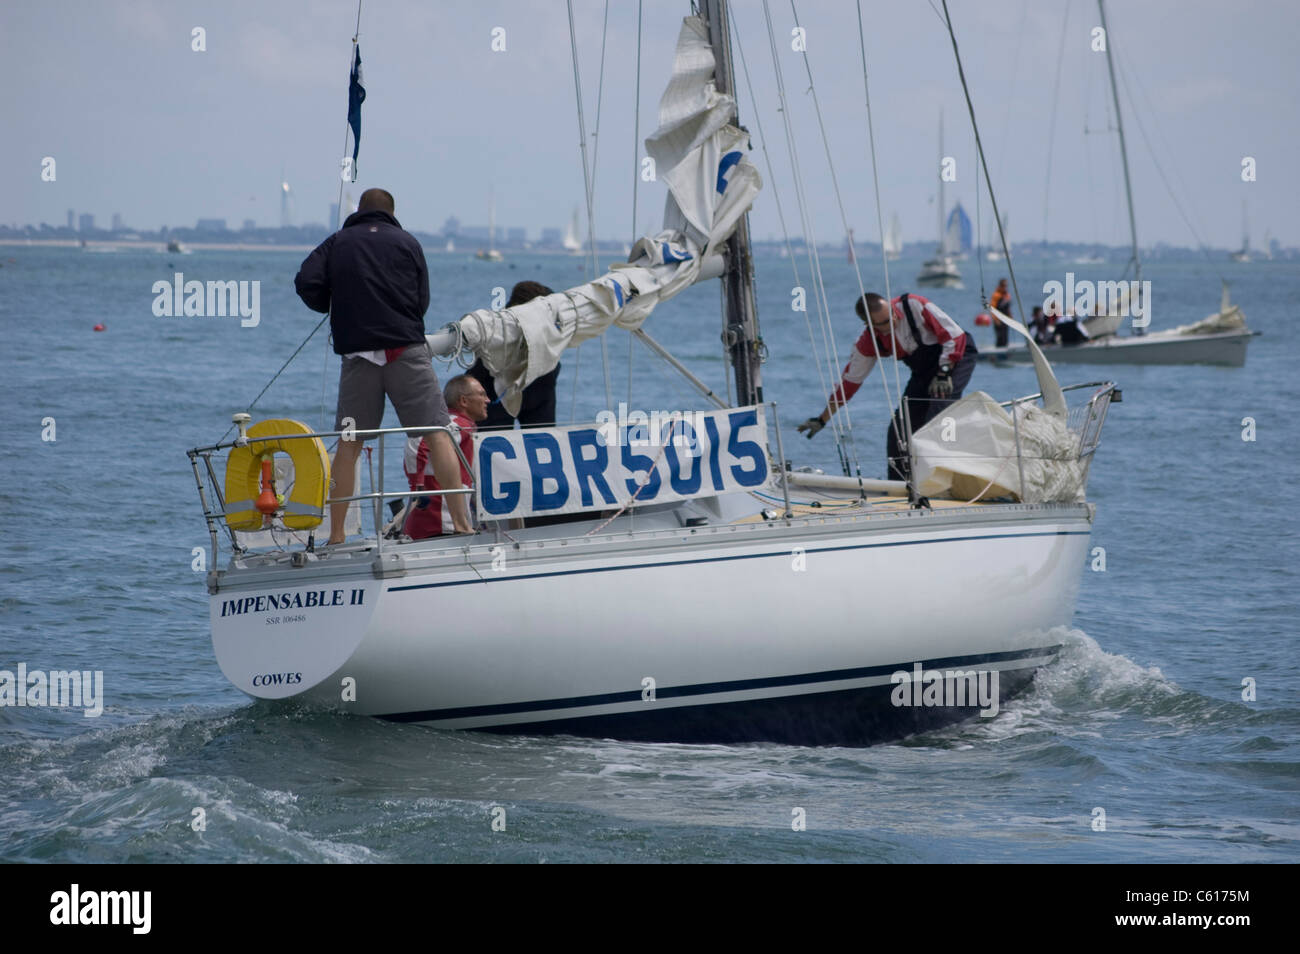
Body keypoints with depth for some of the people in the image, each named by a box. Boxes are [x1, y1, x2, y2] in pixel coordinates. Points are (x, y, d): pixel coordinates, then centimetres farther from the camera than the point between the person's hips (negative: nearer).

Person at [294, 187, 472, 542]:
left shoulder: (337, 243, 10)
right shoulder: (407, 242, 9)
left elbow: (306, 283, -3)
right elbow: (423, 301, 9)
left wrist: (334, 308, 16)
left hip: (358, 353, 1)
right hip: (406, 350, -1)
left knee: (349, 443, 8)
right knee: (438, 432, 0)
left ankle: (335, 535, 7)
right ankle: (461, 521, -8)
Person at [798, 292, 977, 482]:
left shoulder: (914, 306, -27)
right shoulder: (870, 342, -12)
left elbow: (955, 336, -21)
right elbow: (850, 380, -1)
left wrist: (943, 374, -26)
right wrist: (822, 420, 0)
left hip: (957, 355, -5)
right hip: (924, 370, 5)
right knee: (899, 428, -3)